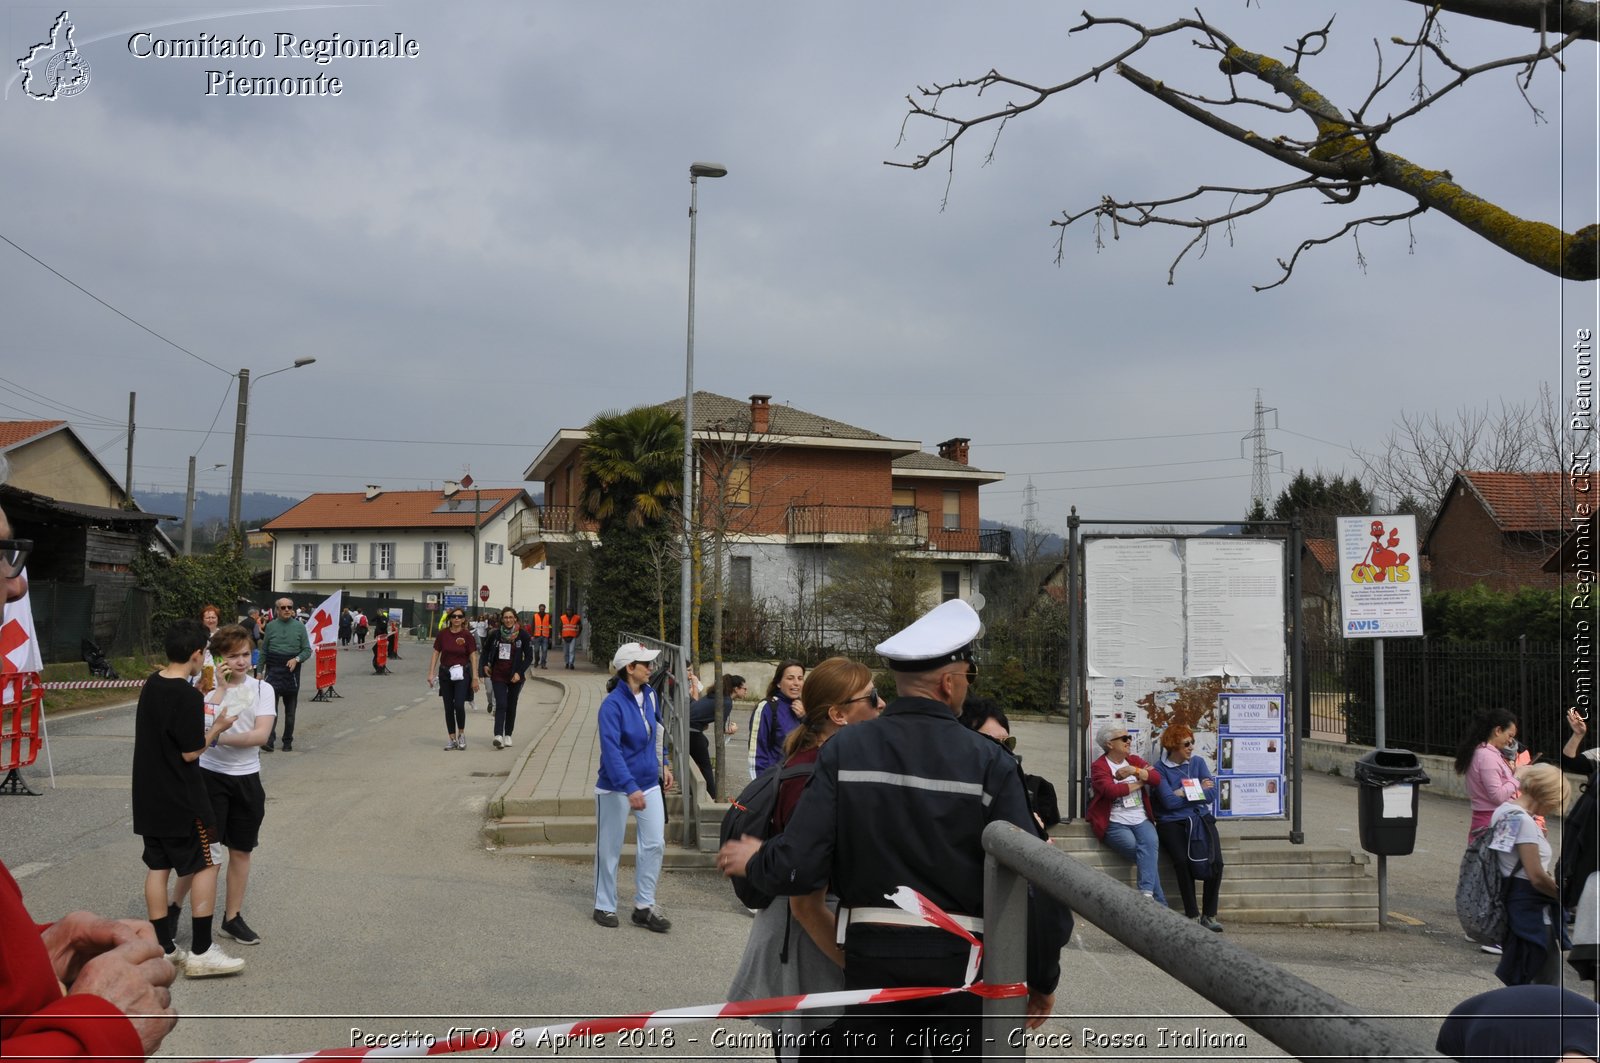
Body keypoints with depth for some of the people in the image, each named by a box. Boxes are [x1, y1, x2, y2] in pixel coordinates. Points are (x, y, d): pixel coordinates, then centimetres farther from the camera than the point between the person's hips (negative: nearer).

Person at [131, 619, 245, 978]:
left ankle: (162, 947, 18)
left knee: (158, 866, 12)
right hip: (181, 799, -8)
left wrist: (204, 719, 12)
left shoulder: (150, 686, 4)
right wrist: (217, 728, -4)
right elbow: (191, 753, -17)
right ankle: (201, 951, 3)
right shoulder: (189, 697, -21)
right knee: (206, 864, 2)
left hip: (149, 796, 8)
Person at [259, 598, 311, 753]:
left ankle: (288, 742, 20)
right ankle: (269, 741, -17)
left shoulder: (299, 627, 2)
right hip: (273, 670, -1)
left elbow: (307, 650, 3)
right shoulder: (271, 626, 5)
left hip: (292, 670, 1)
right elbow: (264, 651, 9)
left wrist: (296, 659, -15)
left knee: (290, 709, 9)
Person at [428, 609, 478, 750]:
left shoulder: (467, 635, -5)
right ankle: (452, 739, 15)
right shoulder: (443, 634, 0)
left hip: (462, 674, -3)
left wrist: (475, 678, -6)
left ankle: (461, 734, 9)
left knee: (459, 705, -14)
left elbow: (473, 657, -4)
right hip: (445, 674, 3)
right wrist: (431, 674, 0)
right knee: (448, 708, 6)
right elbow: (436, 654, 6)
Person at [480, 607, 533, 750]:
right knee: (501, 705, -13)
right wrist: (485, 665, 5)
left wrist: (519, 673, -12)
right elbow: (486, 649, 18)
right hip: (498, 675, 0)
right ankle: (498, 736, -21)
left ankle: (508, 735, 23)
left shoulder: (523, 635, -5)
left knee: (511, 706, 10)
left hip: (515, 677, 0)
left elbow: (529, 657, -2)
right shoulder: (495, 634, -1)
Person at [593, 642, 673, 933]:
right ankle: (604, 906, 25)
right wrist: (630, 788, -34)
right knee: (610, 849, 8)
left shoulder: (650, 695, 1)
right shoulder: (612, 704, -20)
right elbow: (611, 750, -27)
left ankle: (644, 906, 17)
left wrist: (663, 764, 17)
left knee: (654, 843, 4)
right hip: (616, 788, -6)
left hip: (649, 783, 6)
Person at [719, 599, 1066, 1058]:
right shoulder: (989, 763, -10)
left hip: (871, 957, 1)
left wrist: (753, 861, 11)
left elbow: (798, 868, -11)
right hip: (963, 964, -1)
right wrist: (1043, 978, 2)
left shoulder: (844, 750, -7)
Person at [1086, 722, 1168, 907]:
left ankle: (1147, 893, -38)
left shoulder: (1135, 760, 17)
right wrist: (1140, 781, -3)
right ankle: (1160, 904, -19)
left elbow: (1155, 778, 2)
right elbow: (1111, 790, -17)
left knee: (1151, 843, -29)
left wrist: (1134, 771, -13)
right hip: (1114, 823, -4)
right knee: (1148, 854, -25)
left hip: (1141, 820, 4)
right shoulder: (1099, 766, 1)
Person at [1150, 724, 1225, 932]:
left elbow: (1210, 795, 4)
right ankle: (1192, 915, -15)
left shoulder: (1198, 762, 12)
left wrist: (1186, 793, -7)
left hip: (1200, 819, 3)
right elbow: (1169, 801, -11)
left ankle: (1209, 915, -9)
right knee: (1183, 861, -28)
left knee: (1216, 861, -20)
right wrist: (1198, 790, -2)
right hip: (1172, 822, -3)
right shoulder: (1160, 769, -1)